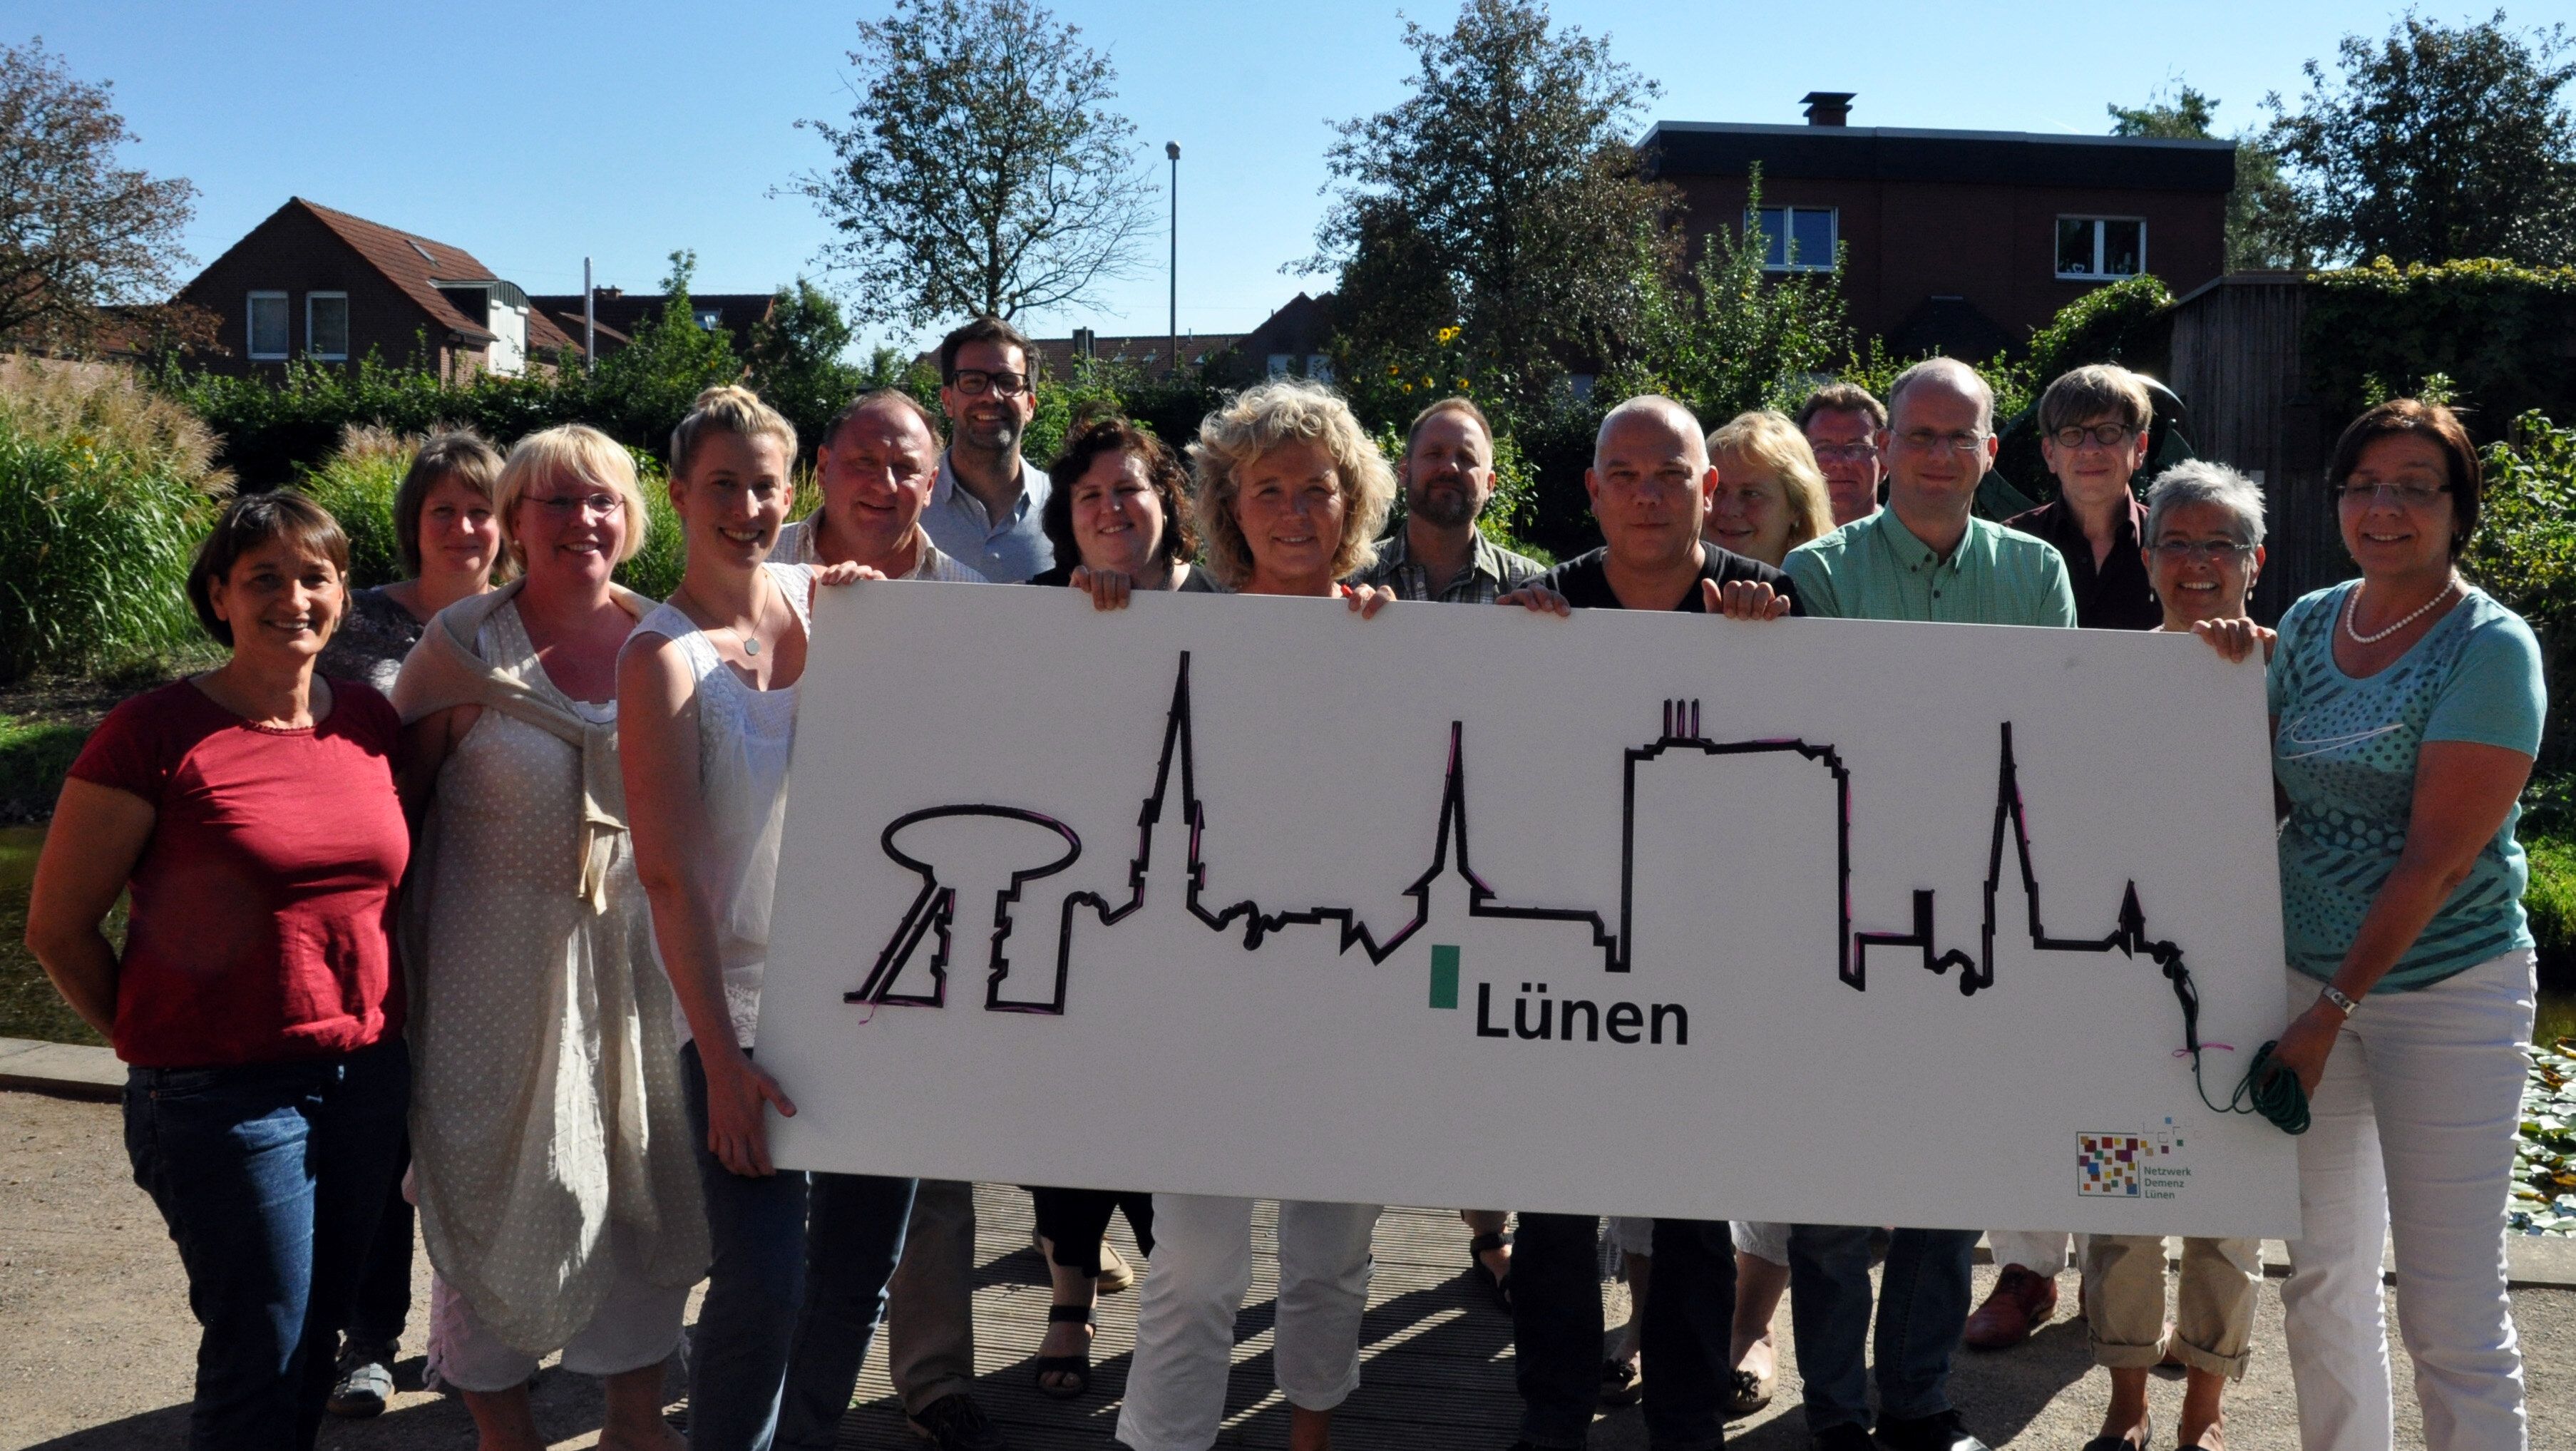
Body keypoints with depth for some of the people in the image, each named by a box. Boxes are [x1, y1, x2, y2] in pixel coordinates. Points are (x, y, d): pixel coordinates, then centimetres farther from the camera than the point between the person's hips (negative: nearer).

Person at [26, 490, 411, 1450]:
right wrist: (157, 1046, 2)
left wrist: (379, 1030, 11)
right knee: (260, 1365, 4)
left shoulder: (371, 721, 4)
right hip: (224, 1095, -5)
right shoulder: (155, 733, -11)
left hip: (367, 1077, 5)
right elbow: (57, 927, -5)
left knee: (320, 1335, 17)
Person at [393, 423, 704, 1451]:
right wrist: (390, 958, -4)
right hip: (499, 963, -3)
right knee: (497, 1185, 7)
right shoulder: (464, 646, -7)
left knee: (647, 1180, 12)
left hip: (637, 953, 3)